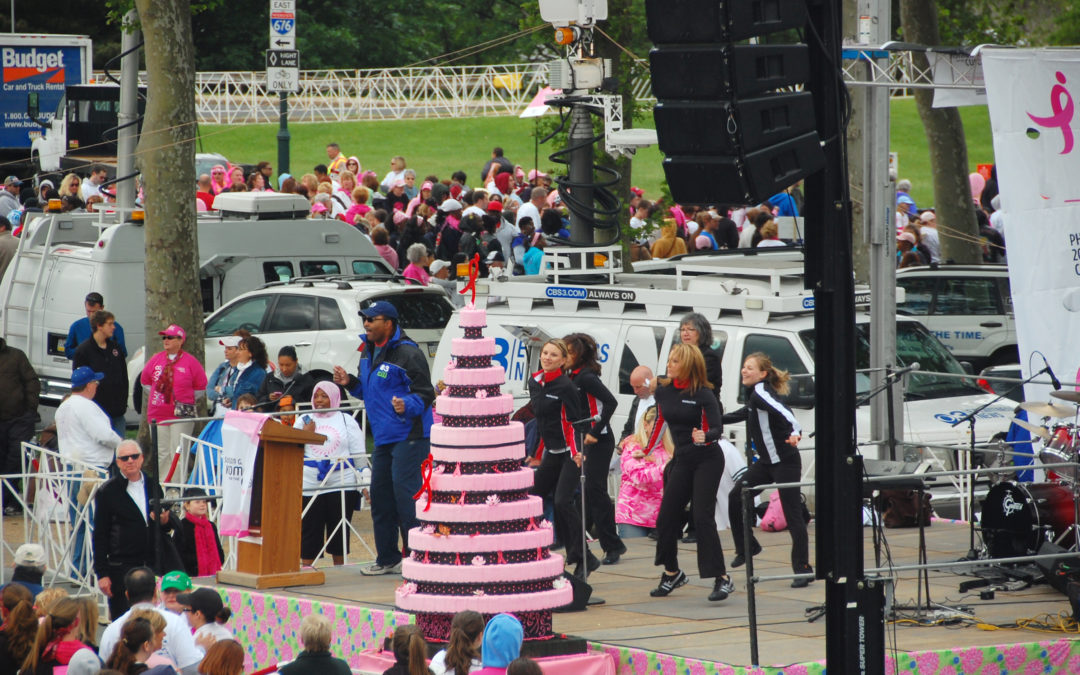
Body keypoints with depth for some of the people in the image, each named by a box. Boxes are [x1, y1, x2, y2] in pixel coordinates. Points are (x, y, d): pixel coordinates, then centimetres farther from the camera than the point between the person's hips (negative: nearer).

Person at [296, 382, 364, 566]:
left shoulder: (346, 420, 8)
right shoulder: (303, 420, 13)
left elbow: (359, 454, 7)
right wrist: (305, 434, -6)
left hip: (341, 484, -1)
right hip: (310, 485, 1)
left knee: (339, 532, 3)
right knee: (308, 530, -3)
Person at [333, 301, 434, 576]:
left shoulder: (408, 354, -14)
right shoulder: (368, 352, 14)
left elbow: (425, 393, -15)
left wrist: (407, 406, -33)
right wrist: (350, 383, 7)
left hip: (408, 436, -10)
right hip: (383, 437, 10)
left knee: (405, 494, -11)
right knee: (380, 495, 13)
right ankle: (387, 559, 23)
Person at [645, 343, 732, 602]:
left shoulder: (703, 394, -13)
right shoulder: (663, 391, 3)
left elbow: (717, 429, -16)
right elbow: (660, 422, 18)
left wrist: (705, 437, -37)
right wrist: (646, 451, 23)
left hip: (707, 459, -6)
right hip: (682, 460, 6)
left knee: (703, 517, -14)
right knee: (666, 517, 5)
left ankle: (722, 580, -11)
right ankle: (672, 573, 24)